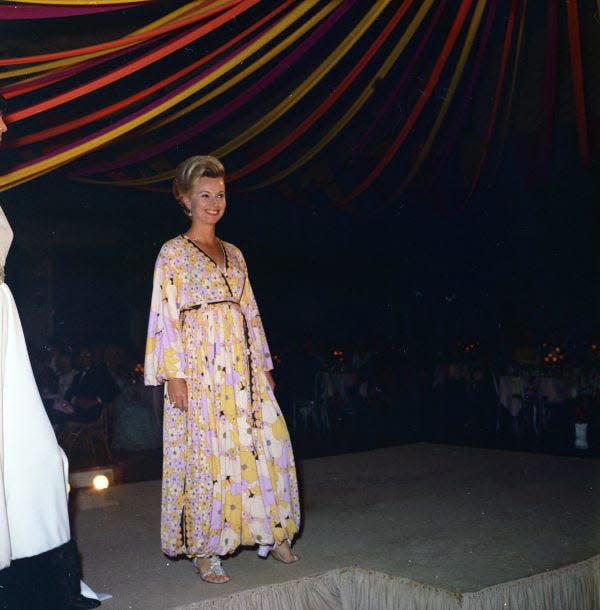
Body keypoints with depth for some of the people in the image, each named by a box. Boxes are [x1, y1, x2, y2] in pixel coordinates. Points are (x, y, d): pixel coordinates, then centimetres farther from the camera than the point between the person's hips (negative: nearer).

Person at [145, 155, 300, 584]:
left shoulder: (234, 254, 16)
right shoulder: (173, 252, 0)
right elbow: (167, 317, -6)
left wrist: (264, 366, 13)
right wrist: (175, 375, -14)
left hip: (240, 366, 5)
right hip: (198, 367, -5)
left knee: (262, 443, 4)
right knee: (204, 452, -2)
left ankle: (269, 532, 20)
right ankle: (204, 550, 11)